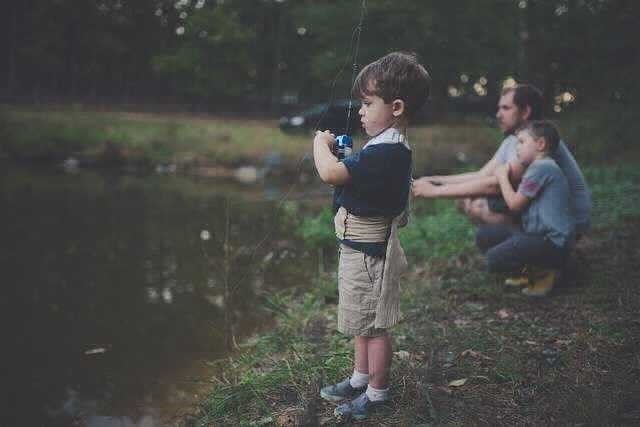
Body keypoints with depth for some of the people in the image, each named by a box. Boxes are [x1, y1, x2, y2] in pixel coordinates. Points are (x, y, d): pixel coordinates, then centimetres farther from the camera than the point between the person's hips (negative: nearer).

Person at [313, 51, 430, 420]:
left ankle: (377, 392, 23)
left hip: (367, 251, -10)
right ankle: (361, 377, 39)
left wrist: (321, 143, -13)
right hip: (364, 246, 10)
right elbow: (355, 175, 14)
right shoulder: (393, 148, 6)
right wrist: (342, 153, -1)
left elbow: (330, 172, -31)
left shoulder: (384, 153, -27)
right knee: (363, 320, 23)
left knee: (374, 324, 6)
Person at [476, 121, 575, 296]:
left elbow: (515, 204, -13)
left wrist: (502, 177, 0)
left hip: (552, 241, -10)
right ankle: (533, 269, 6)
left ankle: (546, 271, -2)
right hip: (536, 234, 10)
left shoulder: (541, 167, -15)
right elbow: (517, 200, 19)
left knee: (494, 259, -22)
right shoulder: (539, 166, 18)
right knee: (484, 235, 4)